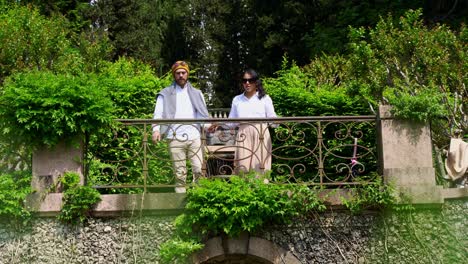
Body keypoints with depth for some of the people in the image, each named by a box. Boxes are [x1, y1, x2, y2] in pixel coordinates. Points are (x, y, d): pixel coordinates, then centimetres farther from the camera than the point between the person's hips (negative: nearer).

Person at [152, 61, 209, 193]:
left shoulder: (196, 94, 17)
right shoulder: (165, 94, 11)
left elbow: (202, 114, 8)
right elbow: (158, 114, 2)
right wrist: (156, 129, -17)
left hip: (194, 137, 1)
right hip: (175, 139, -1)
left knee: (199, 170, -7)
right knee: (180, 174, 1)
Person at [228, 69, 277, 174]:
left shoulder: (264, 98, 7)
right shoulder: (237, 100, 14)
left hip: (261, 137, -2)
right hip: (244, 138, 2)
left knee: (260, 169, -5)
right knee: (243, 170, -5)